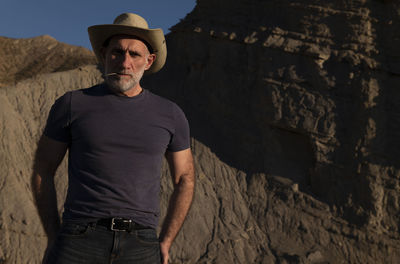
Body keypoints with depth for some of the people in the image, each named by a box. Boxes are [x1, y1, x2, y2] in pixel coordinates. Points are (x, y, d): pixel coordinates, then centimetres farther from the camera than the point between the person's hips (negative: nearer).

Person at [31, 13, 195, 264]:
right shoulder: (72, 104, 2)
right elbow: (42, 171, 10)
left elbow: (185, 179, 15)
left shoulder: (170, 115, 7)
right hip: (81, 241, -1)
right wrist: (55, 239, 3)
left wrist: (164, 243, 7)